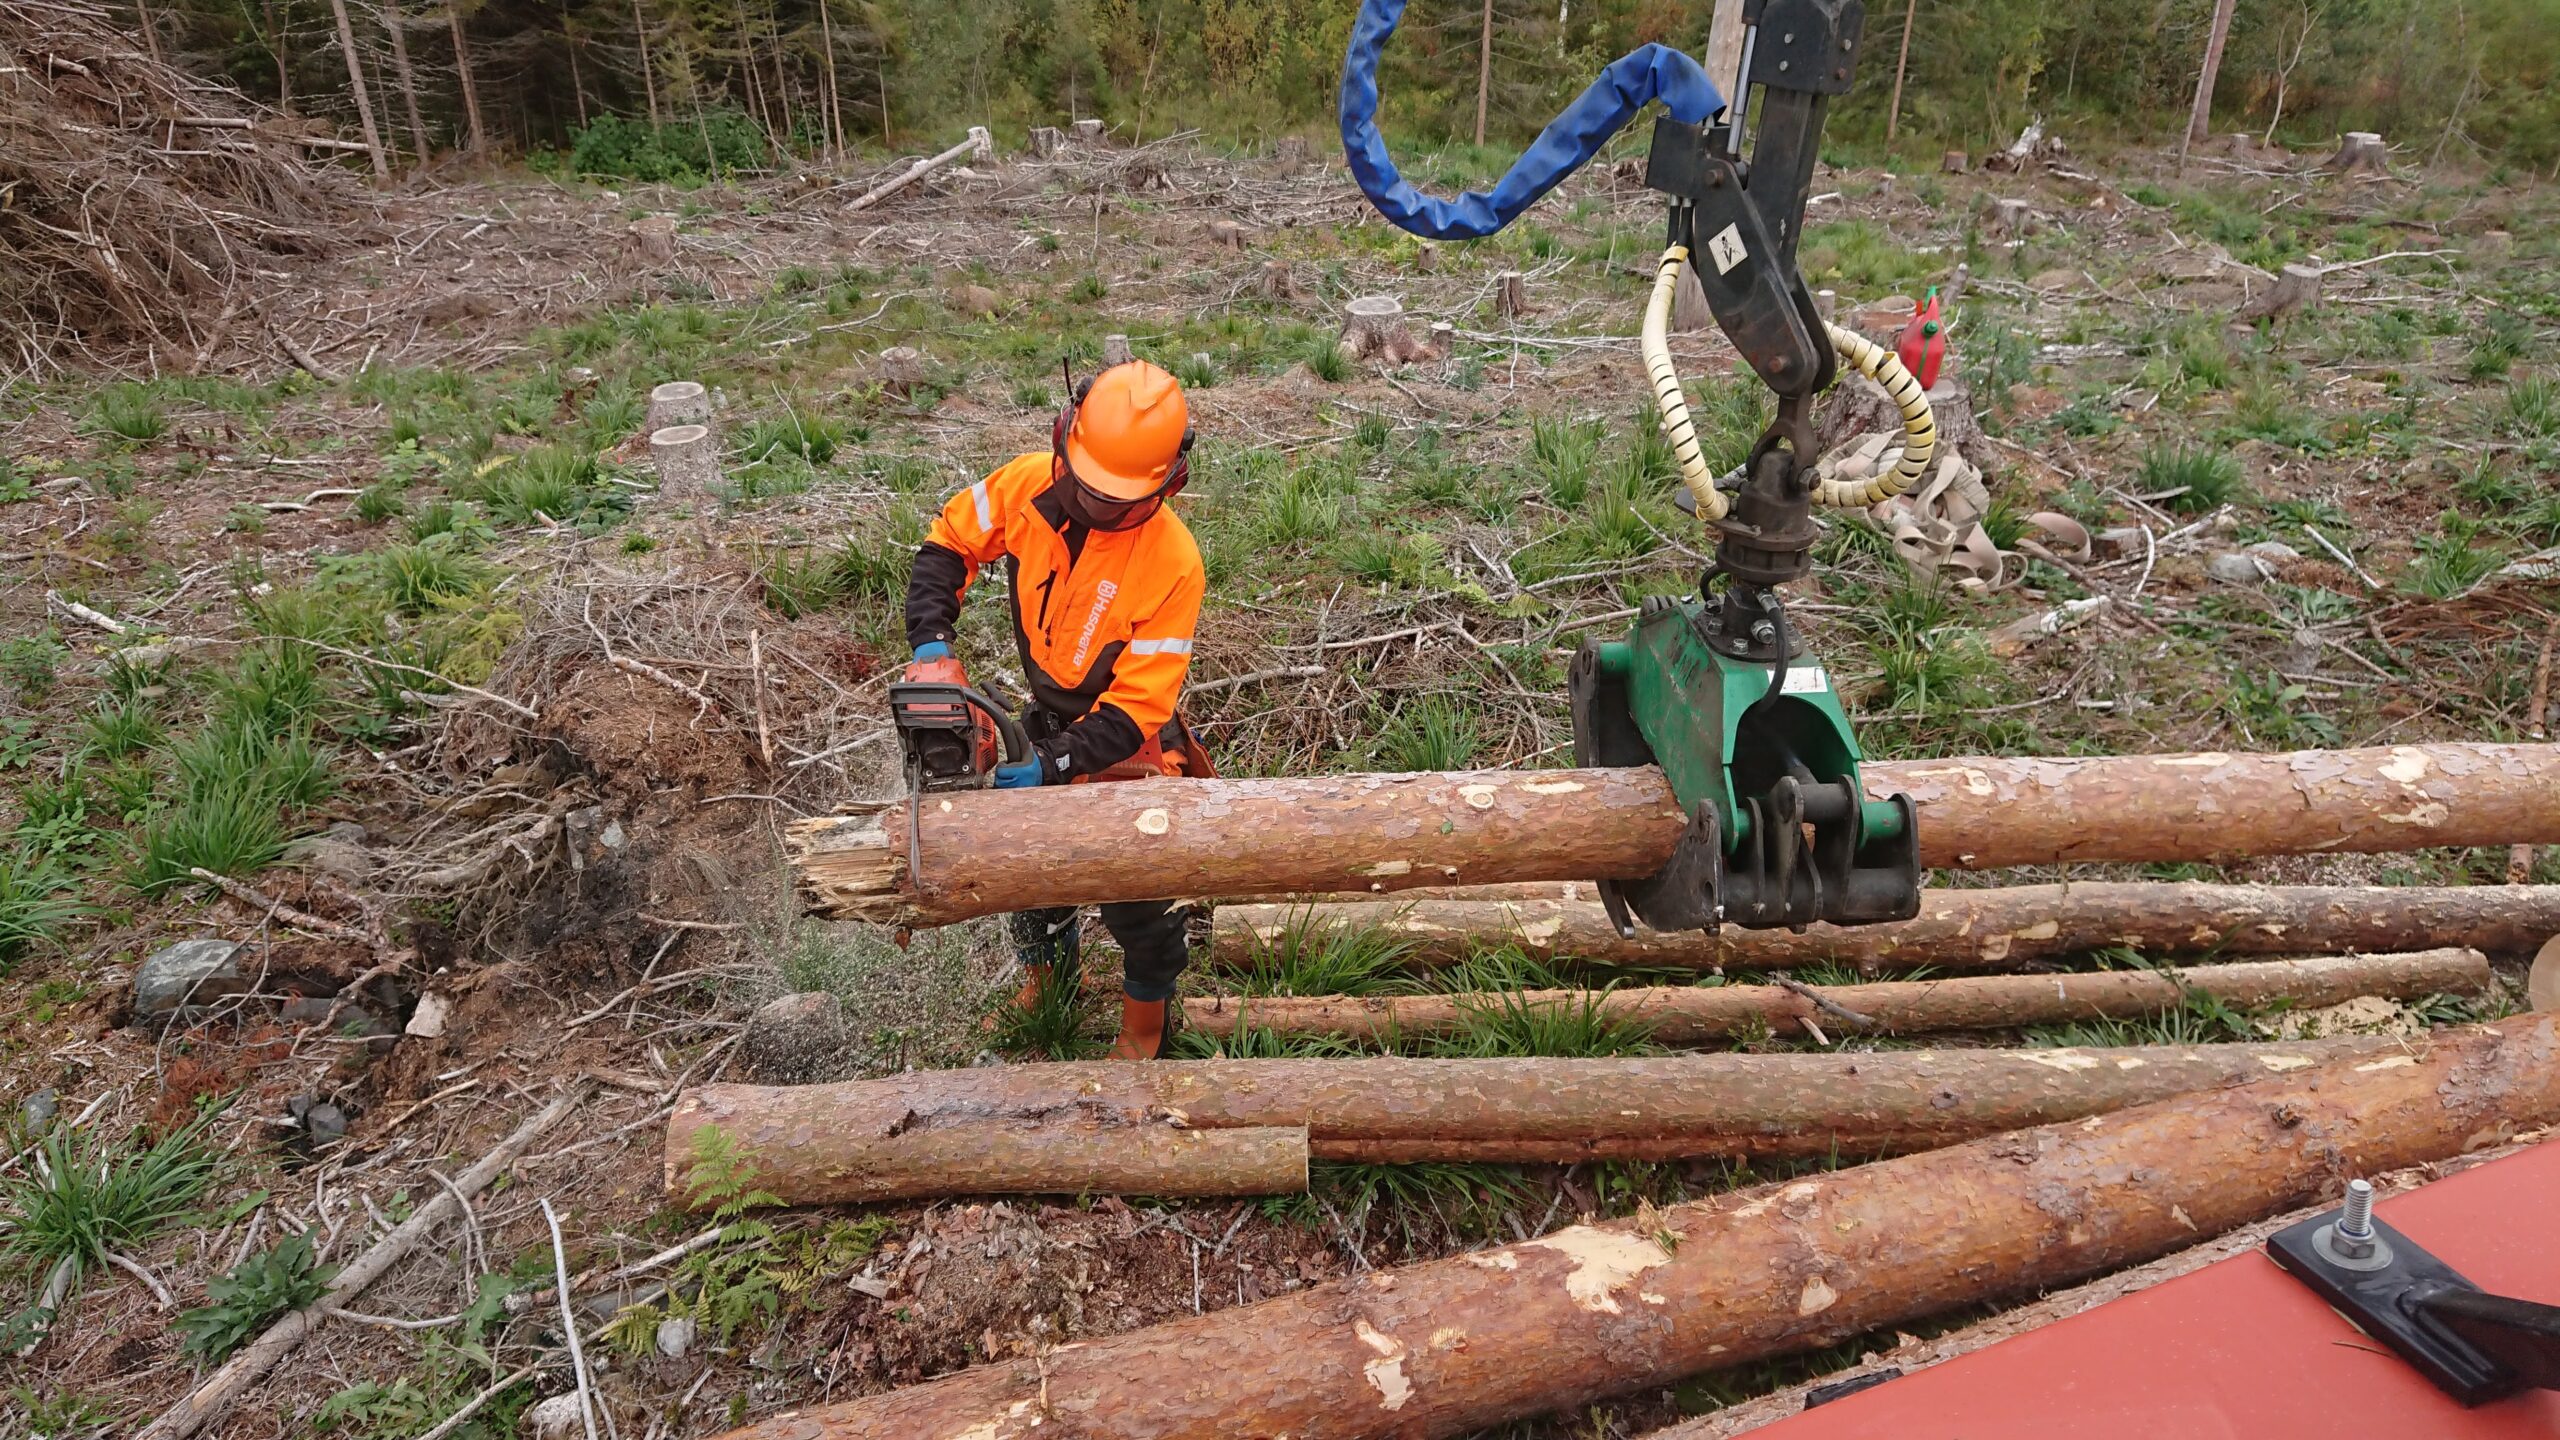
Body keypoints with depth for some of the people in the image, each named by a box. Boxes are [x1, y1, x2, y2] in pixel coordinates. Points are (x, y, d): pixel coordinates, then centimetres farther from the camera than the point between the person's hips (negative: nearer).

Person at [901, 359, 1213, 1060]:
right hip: (1049, 720, 5)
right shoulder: (1028, 484, -19)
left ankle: (1146, 1017, 36)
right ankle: (1046, 973, 53)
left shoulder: (1172, 563, -32)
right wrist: (930, 641, -16)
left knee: (1135, 893, 5)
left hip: (1126, 742, -5)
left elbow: (1135, 707, -29)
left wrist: (1049, 767, -34)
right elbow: (949, 544, -2)